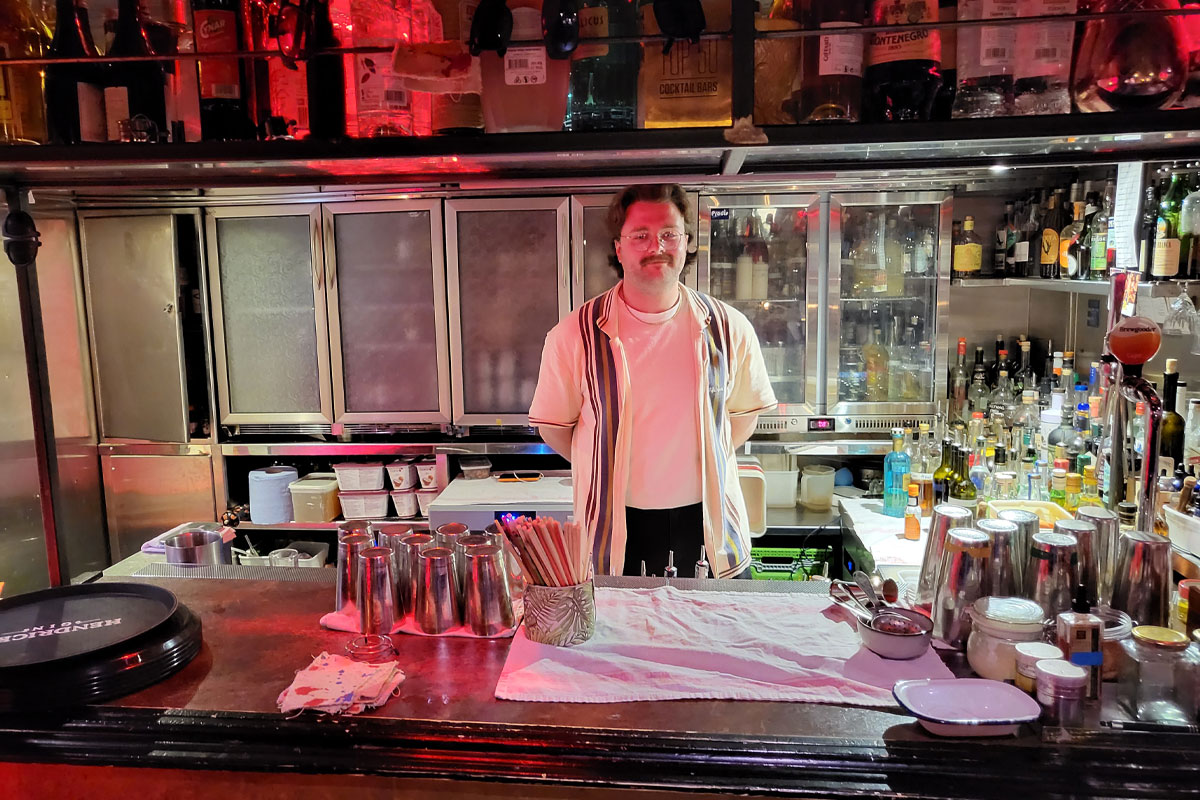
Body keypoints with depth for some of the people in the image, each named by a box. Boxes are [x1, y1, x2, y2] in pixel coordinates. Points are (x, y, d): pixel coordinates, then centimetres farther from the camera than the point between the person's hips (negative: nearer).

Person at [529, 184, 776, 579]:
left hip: (709, 523, 2)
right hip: (618, 531, -2)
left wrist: (707, 465, 6)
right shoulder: (575, 335, -9)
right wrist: (610, 472, 2)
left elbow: (745, 409, 11)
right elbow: (553, 425, 1)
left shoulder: (729, 328, -3)